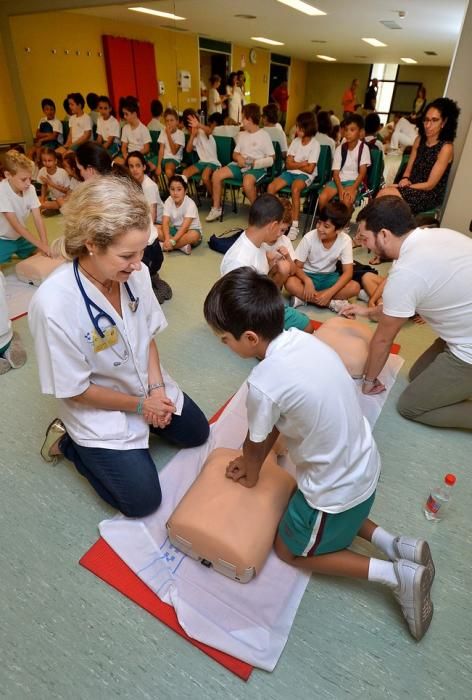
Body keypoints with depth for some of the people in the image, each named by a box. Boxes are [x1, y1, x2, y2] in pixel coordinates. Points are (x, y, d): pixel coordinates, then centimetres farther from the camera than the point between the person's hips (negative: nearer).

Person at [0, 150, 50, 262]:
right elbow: (16, 225, -29)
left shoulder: (30, 189, -12)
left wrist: (45, 245, -28)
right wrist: (42, 245, -34)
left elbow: (38, 219, -15)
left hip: (20, 237, 6)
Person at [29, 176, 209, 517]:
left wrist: (157, 388, -13)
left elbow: (148, 334, -2)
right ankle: (70, 441, 18)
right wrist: (140, 405, -13)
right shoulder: (53, 304, -34)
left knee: (197, 433, 20)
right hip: (100, 408, -5)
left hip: (150, 388, 6)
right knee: (143, 501, 2)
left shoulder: (136, 273, -21)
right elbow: (76, 390, -21)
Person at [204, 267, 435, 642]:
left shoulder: (264, 382, -32)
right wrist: (252, 460, 10)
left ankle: (397, 575, 13)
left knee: (290, 550, 20)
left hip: (337, 488, -8)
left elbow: (255, 444, -11)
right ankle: (395, 545, 23)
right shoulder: (301, 338, -9)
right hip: (364, 464, 8)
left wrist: (250, 475, 9)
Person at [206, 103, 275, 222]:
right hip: (241, 166, 6)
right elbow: (235, 154, 17)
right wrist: (238, 157, -7)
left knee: (247, 182, -40)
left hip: (257, 168, -6)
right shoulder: (242, 135, 15)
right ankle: (216, 208, -2)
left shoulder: (264, 135, -3)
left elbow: (271, 159, -5)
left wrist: (255, 163, -19)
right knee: (217, 174, -12)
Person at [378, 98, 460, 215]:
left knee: (385, 193, -27)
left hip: (430, 196, -6)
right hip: (412, 187, 6)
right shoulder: (420, 139, 8)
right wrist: (405, 179, -9)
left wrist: (406, 186, -15)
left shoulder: (446, 148, -12)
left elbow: (430, 185, -14)